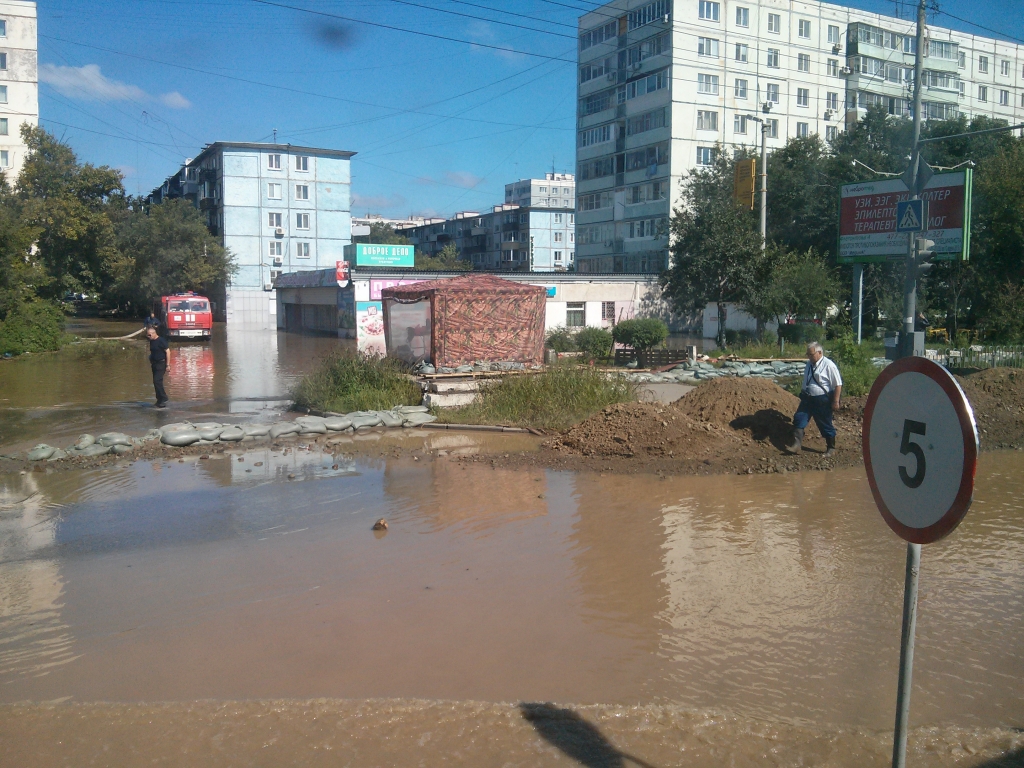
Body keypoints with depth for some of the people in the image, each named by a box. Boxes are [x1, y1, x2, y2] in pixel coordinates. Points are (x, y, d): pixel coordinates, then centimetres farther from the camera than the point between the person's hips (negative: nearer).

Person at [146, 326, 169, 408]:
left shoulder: (161, 341, -14)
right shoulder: (152, 341, 10)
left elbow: (167, 352, -15)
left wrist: (167, 365, -16)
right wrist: (150, 362, 15)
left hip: (161, 363, -9)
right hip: (155, 364, 9)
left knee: (157, 381, -16)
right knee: (156, 382, 9)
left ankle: (164, 399, -11)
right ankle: (160, 400, 16)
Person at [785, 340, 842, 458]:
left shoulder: (828, 365, -15)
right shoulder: (809, 364, 6)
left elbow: (838, 384, -14)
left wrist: (835, 401, -15)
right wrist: (803, 393, 21)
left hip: (822, 401, -6)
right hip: (807, 398, 7)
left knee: (825, 425, 6)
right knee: (799, 419, -4)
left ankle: (831, 448, 22)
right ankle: (796, 444, -4)